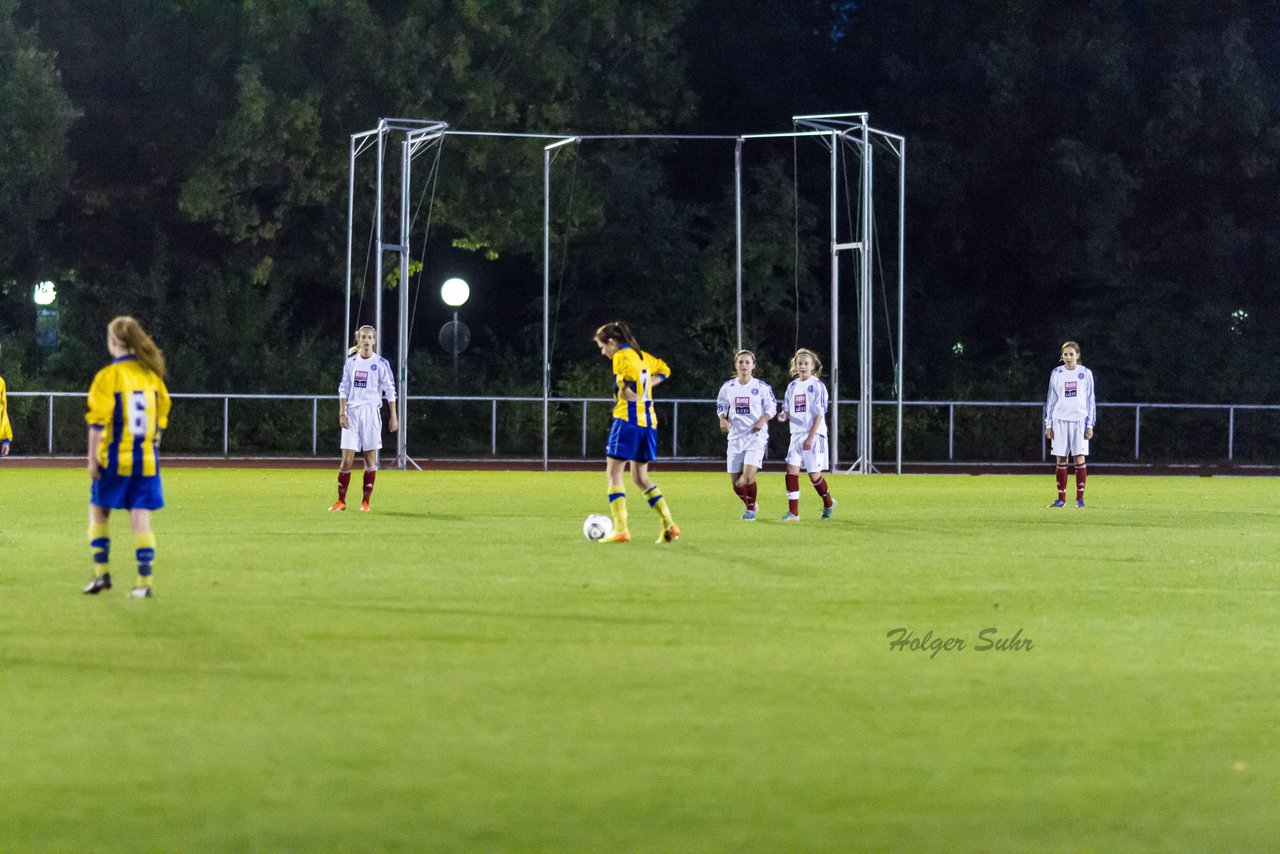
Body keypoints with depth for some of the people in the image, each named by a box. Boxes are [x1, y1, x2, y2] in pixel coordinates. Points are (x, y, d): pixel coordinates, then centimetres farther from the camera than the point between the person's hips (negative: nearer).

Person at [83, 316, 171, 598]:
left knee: (98, 511, 13)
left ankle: (102, 572, 9)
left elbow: (98, 422, -12)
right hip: (146, 459, 4)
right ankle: (144, 580, -2)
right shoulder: (152, 375, 6)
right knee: (141, 519, 3)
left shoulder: (108, 376, -9)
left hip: (115, 458, -4)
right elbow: (161, 420, 11)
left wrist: (92, 458, -7)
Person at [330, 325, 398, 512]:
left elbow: (390, 390, 1)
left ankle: (365, 501, 7)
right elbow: (344, 389, 9)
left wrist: (393, 417, -3)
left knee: (370, 459, 0)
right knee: (347, 459, -4)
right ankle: (341, 501, 3)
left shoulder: (381, 363, 0)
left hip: (371, 412, -2)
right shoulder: (351, 362, 8)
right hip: (352, 412, 2)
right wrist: (342, 413, 0)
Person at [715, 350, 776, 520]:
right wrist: (723, 419, -4)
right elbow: (721, 405, 15)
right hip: (735, 436, 4)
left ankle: (751, 508, 2)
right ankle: (749, 504, 33)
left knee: (748, 476, -20)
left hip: (756, 436, -4)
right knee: (736, 483, 4)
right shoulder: (728, 386, 4)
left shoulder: (762, 387, -3)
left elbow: (772, 407, 3)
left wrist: (763, 420, -14)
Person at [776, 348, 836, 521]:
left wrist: (811, 437, -17)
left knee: (814, 474, -3)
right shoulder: (792, 386, 10)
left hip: (814, 435, -5)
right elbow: (788, 410, 16)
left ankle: (828, 503, 24)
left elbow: (820, 413, -11)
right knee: (791, 470, -7)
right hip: (796, 434, 5)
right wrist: (784, 415, -9)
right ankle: (793, 512, -6)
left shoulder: (818, 386, -7)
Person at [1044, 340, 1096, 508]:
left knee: (1079, 458, -5)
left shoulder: (1085, 373, 3)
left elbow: (1090, 400, 5)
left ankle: (1080, 498, 0)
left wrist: (1090, 424, -1)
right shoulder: (1056, 374, 7)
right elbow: (1051, 399, 11)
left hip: (1079, 420, -2)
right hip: (1060, 420, 2)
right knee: (1060, 459, 1)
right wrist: (1048, 424, 6)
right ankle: (1061, 498, 7)